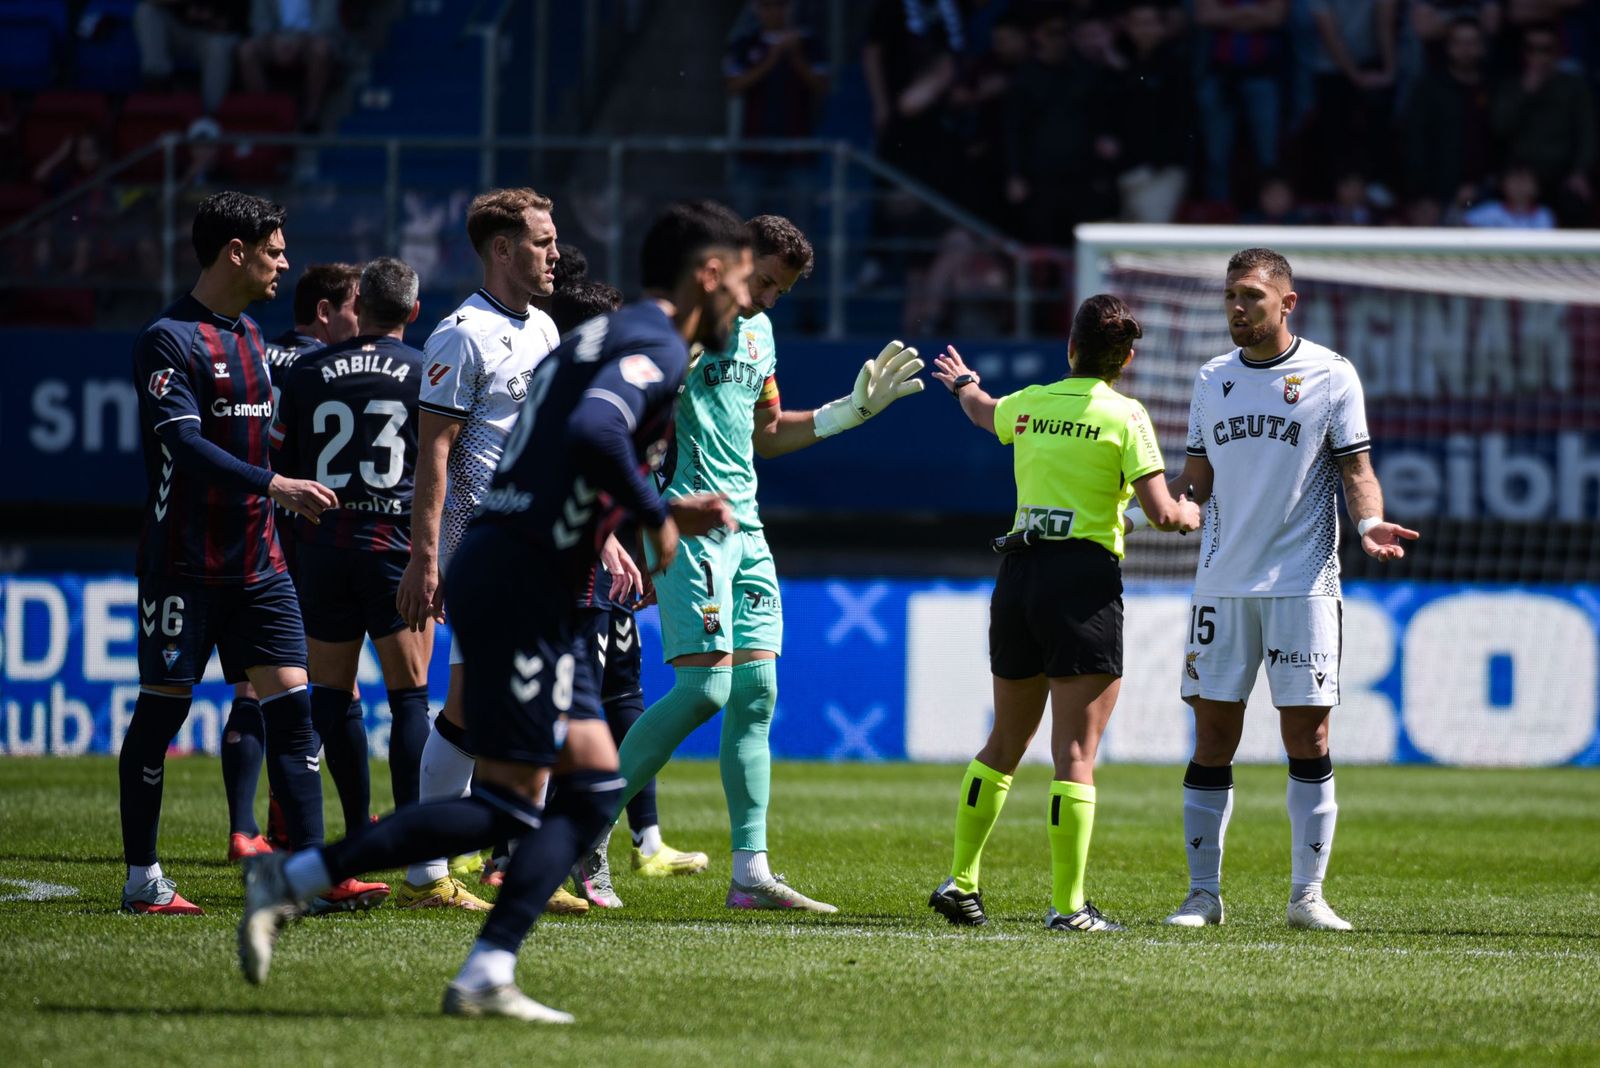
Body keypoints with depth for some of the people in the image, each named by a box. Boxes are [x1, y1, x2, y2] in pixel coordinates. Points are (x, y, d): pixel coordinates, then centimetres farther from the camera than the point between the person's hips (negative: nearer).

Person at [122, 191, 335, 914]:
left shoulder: (250, 334, 14)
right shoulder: (169, 339, -11)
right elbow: (184, 443, -21)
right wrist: (273, 486, -30)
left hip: (256, 561, 7)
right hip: (183, 565, -7)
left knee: (291, 705, -2)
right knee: (162, 708, -1)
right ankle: (142, 880, 8)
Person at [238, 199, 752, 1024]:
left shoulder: (605, 336, 22)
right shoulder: (655, 346, -9)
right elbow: (592, 432, -27)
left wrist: (665, 513, 20)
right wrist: (657, 515, -14)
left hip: (525, 587, 10)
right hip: (521, 585, -10)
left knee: (593, 788, 8)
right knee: (507, 802, -9)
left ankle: (486, 977, 2)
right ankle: (290, 879, -6)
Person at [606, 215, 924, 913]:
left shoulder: (759, 333, 19)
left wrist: (852, 410, 26)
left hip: (744, 528, 9)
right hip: (690, 524, -9)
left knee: (756, 692, 3)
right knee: (706, 688, -14)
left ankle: (751, 874, 5)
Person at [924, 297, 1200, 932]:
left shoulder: (1028, 404, 9)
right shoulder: (1125, 416, -7)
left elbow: (982, 411, 34)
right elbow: (1161, 514, -11)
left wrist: (962, 382, 57)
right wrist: (1197, 515, 13)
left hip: (1018, 574, 5)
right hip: (1085, 582, -5)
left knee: (1004, 744, 19)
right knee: (1075, 754, -5)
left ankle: (960, 882, 22)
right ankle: (1068, 905, -7)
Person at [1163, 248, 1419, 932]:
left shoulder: (1330, 375, 1)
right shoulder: (1211, 380, 12)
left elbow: (1356, 469, 1)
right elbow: (1196, 480, 16)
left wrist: (1369, 523, -17)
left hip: (1302, 585, -3)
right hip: (1222, 584, 3)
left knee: (1308, 735, -4)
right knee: (1212, 739, 1)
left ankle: (1308, 895, 2)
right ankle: (1202, 894, 6)